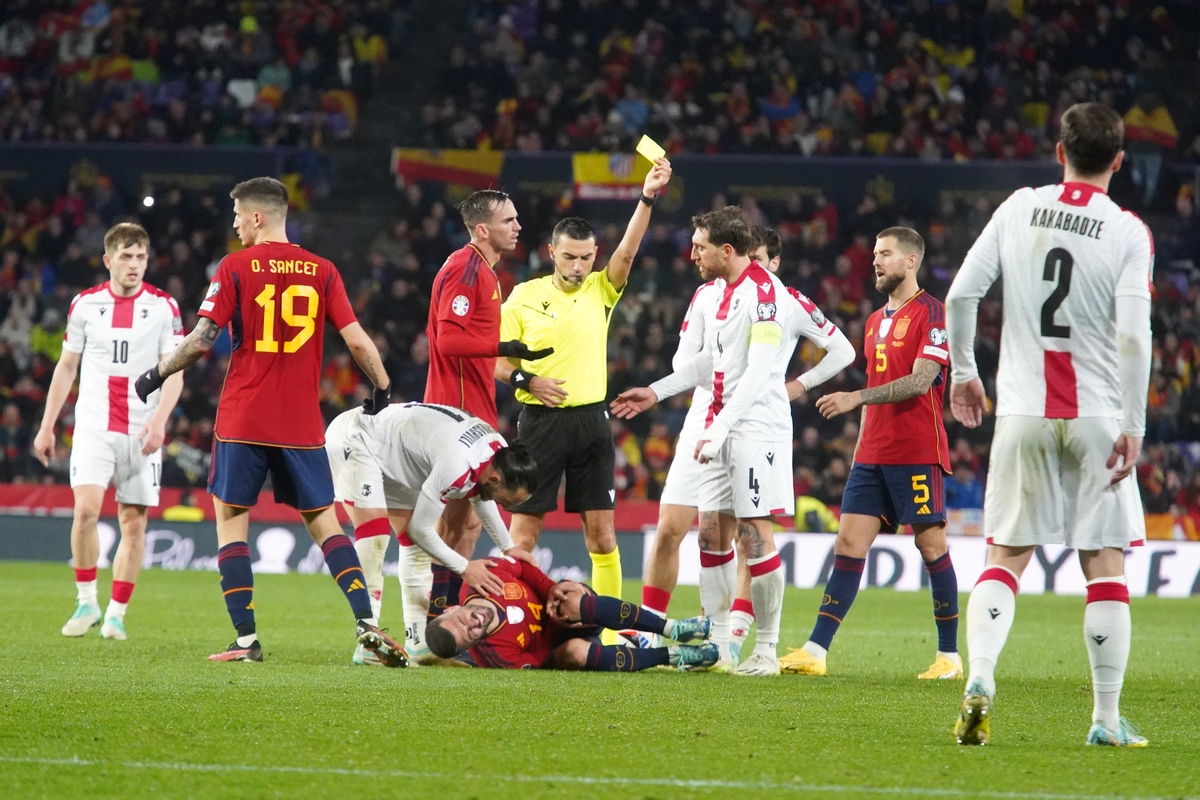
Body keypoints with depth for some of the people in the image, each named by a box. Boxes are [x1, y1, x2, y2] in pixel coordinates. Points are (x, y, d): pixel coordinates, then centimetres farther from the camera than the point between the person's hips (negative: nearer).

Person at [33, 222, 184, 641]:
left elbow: (174, 372, -1)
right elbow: (66, 367, 14)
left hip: (142, 432, 0)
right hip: (93, 426, 0)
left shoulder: (164, 307, 2)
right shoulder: (85, 304, 6)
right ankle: (86, 602, -3)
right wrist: (47, 426, 12)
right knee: (86, 509, -17)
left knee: (133, 523, 0)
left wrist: (159, 419, -17)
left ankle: (116, 613, 10)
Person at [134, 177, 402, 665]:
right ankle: (366, 624, -3)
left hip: (242, 421, -3)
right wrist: (382, 390, 13)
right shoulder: (322, 271, 4)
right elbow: (357, 341, -1)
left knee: (230, 519, 6)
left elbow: (201, 341, -9)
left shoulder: (235, 267, -4)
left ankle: (246, 639, -2)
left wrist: (156, 375, 5)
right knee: (323, 521, 10)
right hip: (302, 423, 3)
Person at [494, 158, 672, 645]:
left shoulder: (600, 291, 7)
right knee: (524, 528, -2)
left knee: (601, 531, 1)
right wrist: (525, 379, -13)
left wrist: (647, 199, -19)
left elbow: (627, 251, -9)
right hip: (540, 421, -2)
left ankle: (609, 627, 5)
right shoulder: (524, 297, 3)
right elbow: (496, 361, 6)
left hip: (590, 420, 2)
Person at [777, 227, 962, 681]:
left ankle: (949, 656, 4)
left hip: (918, 454, -7)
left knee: (931, 544, -3)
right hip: (874, 453, 8)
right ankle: (815, 651, -4)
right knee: (848, 543, 0)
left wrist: (856, 398, -21)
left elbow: (920, 381, -16)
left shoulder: (931, 313, -6)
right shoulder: (876, 321, 19)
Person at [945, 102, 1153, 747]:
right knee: (1104, 565, 4)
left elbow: (961, 294, 1)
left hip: (1023, 411, 2)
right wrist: (1134, 425, -8)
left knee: (1006, 557, 8)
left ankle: (979, 679, -14)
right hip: (1098, 415, -2)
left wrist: (963, 372, 15)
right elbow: (1133, 336, -13)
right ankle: (1107, 718, 4)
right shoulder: (1129, 232, -5)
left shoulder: (1019, 208, 3)